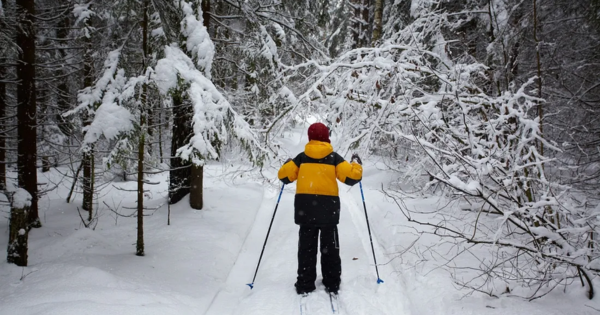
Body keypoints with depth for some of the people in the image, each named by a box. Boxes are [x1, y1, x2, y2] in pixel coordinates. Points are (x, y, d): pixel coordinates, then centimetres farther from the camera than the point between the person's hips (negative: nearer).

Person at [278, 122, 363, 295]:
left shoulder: (302, 157, 1)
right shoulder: (334, 158, -2)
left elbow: (284, 176, 1)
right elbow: (352, 176, -8)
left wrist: (288, 163, 22)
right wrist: (356, 164, 12)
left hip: (305, 208, 1)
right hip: (328, 207, -1)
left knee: (306, 247, 10)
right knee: (330, 247, 12)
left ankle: (305, 285, 10)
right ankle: (332, 284, 15)